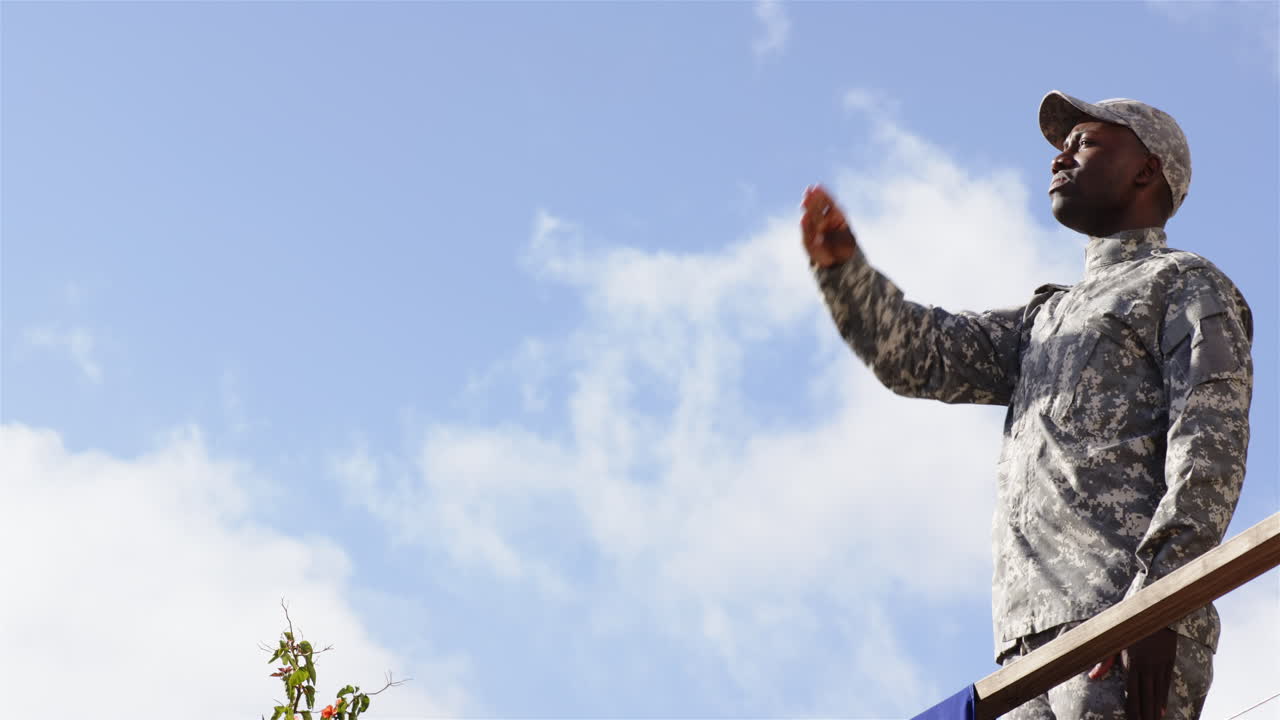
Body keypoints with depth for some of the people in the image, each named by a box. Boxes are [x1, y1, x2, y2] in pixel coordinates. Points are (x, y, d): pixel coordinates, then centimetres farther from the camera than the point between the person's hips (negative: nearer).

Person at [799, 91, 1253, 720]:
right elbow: (919, 354, 23)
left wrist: (1155, 602, -19)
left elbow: (1211, 443, -4)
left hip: (1123, 623, -7)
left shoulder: (1187, 285, 11)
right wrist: (843, 265, 4)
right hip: (1033, 641, 7)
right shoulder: (1045, 319, 35)